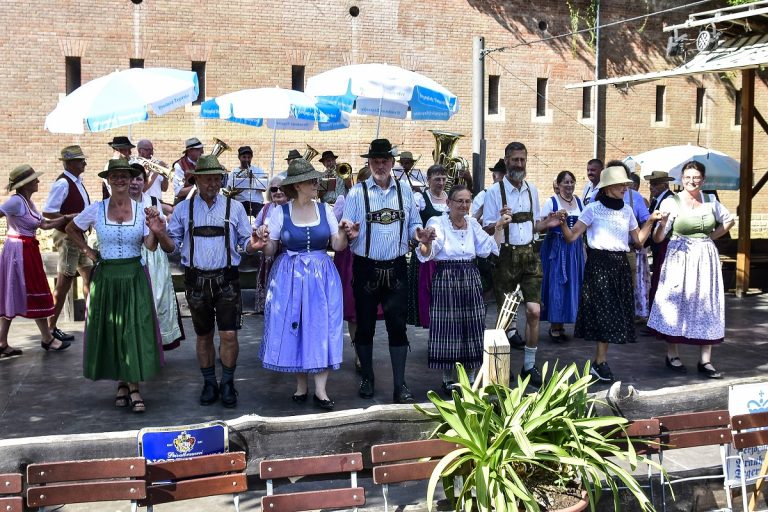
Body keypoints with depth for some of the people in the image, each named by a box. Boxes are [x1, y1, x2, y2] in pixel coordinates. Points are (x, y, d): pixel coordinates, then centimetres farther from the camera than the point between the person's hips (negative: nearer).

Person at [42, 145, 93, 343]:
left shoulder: (77, 182, 10)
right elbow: (47, 212, -24)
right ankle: (51, 328, 7)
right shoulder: (63, 183, -18)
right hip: (67, 236, -9)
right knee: (64, 284, -2)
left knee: (89, 277, 16)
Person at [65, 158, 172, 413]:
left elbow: (150, 246, -4)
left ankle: (134, 387, 2)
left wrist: (153, 228, -21)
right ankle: (121, 383, 20)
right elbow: (71, 229, 15)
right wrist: (88, 251, 6)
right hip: (106, 277, 1)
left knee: (136, 330, -4)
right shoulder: (96, 209, -1)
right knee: (110, 331, 6)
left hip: (134, 277, -1)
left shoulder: (141, 210, -1)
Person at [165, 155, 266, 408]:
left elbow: (246, 241, 4)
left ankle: (227, 384, 15)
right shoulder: (184, 209, 5)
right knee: (204, 336, 12)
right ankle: (209, 384, 27)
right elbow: (172, 242, 5)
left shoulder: (234, 207, 3)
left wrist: (253, 245, -18)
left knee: (229, 335, -5)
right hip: (196, 280, 1)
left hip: (226, 279, -1)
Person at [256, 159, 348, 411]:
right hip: (290, 276, -1)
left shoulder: (325, 209, 2)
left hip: (321, 276, 1)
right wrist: (263, 240, -20)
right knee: (293, 327, 4)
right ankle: (301, 385, 19)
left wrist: (344, 234, -16)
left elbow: (337, 245, 4)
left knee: (321, 327, -2)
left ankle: (320, 390, 2)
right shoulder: (280, 212, -2)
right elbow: (270, 250, 0)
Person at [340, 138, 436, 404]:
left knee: (397, 325, 0)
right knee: (365, 325, 9)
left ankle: (400, 385, 7)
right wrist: (350, 233, -27)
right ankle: (366, 378, 27)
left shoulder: (405, 190, 6)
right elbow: (346, 229, -4)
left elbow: (413, 223, 9)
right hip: (366, 268, -1)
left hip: (396, 268, 1)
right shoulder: (357, 192, -1)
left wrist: (419, 233, -13)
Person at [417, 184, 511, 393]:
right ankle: (448, 379, 14)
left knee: (472, 328, 8)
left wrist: (499, 228, 2)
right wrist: (425, 244, -43)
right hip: (445, 280, -5)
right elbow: (427, 254, -21)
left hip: (470, 280, 5)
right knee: (448, 328, 0)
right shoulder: (437, 223, -7)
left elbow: (488, 248, 8)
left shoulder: (473, 223, 10)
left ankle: (470, 378, 22)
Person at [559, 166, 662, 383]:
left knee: (617, 314, 4)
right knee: (605, 311, -9)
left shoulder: (627, 210, 12)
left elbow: (638, 241, 13)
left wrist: (650, 221, 7)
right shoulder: (593, 209, -2)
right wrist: (563, 223, -25)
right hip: (599, 263, -5)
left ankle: (598, 362, 12)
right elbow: (571, 237, -8)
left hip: (620, 264, 5)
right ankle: (601, 362, -3)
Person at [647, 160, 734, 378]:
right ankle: (672, 355, 14)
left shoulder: (710, 201, 6)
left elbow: (728, 220, 23)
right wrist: (662, 224, -31)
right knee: (676, 304, 1)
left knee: (707, 306, 4)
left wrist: (712, 237, 9)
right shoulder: (671, 202, -6)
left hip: (706, 259, 4)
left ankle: (705, 361, 9)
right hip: (680, 258, -4)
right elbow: (658, 238, -11)